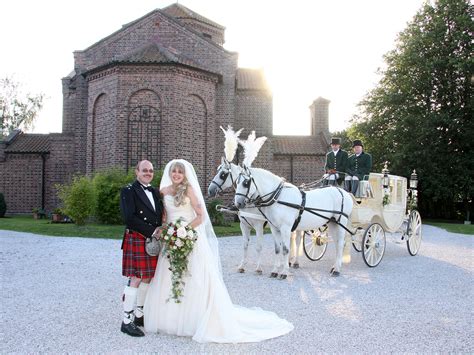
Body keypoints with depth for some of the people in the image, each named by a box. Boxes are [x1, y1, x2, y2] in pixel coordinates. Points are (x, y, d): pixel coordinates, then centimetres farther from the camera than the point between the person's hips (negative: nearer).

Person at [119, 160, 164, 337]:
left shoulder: (155, 192, 15)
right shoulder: (128, 191, -6)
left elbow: (161, 216, 18)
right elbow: (129, 218, -16)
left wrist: (161, 230, -2)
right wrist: (152, 231, -16)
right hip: (136, 240, -7)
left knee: (147, 278, 12)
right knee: (136, 280, -5)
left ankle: (139, 315, 24)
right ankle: (127, 321, 5)